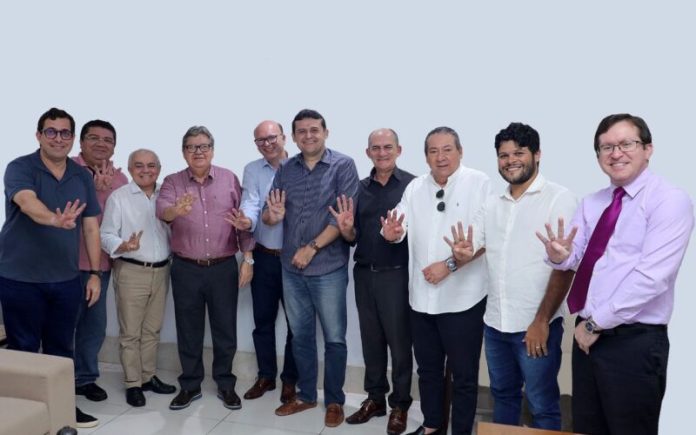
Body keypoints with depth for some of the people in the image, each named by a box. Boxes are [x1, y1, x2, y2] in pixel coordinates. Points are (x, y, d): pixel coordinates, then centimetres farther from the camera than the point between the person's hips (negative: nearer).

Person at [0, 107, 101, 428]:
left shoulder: (82, 176, 5)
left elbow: (91, 227, 7)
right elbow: (28, 202, -32)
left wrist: (94, 273, 3)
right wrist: (56, 220, -53)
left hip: (66, 280, 4)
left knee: (61, 348, 14)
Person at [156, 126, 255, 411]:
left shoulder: (229, 179, 1)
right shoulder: (172, 183, 0)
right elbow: (162, 211, -20)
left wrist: (248, 259, -3)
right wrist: (177, 209, -43)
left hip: (224, 268, 0)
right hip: (186, 269, 0)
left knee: (225, 329, 9)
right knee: (188, 331, 11)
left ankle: (225, 384, 26)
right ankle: (190, 385, 27)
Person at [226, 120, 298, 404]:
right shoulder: (252, 170, 3)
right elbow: (251, 204, -12)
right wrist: (246, 221, -33)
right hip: (264, 257, 3)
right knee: (263, 320, 14)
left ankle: (290, 380, 24)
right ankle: (266, 375, 31)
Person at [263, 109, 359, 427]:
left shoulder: (343, 165, -7)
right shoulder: (286, 170, 6)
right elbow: (268, 215, 8)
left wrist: (312, 248, -14)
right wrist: (273, 216, -16)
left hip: (329, 269, -4)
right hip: (291, 269, 4)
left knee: (334, 338, 7)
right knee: (300, 335, 15)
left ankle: (334, 401, 23)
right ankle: (306, 395, 31)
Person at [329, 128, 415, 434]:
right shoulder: (360, 188, 7)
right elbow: (354, 237, 11)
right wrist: (346, 229, -11)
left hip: (397, 274, -4)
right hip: (364, 274, 5)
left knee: (399, 341, 7)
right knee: (371, 339, 15)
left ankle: (400, 404, 23)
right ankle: (375, 397, 31)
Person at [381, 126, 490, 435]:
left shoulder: (479, 183, -8)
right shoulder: (415, 187, 9)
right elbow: (401, 227, 4)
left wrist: (449, 264, -20)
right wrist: (391, 233, -19)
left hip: (462, 298, -5)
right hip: (422, 297, 6)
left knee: (463, 374, 9)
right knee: (428, 368, 20)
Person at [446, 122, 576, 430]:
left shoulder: (558, 199, -8)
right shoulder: (493, 204, 11)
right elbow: (469, 249, 11)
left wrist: (542, 321, -16)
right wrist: (460, 255, -14)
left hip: (536, 325, -5)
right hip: (495, 324, 6)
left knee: (542, 405, 7)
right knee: (502, 394, 20)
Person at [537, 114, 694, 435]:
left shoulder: (670, 201, -11)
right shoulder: (591, 203, 12)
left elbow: (650, 277, -19)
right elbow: (576, 258, 6)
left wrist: (595, 323, -15)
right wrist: (559, 255, -18)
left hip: (635, 342, -6)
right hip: (589, 334, 7)